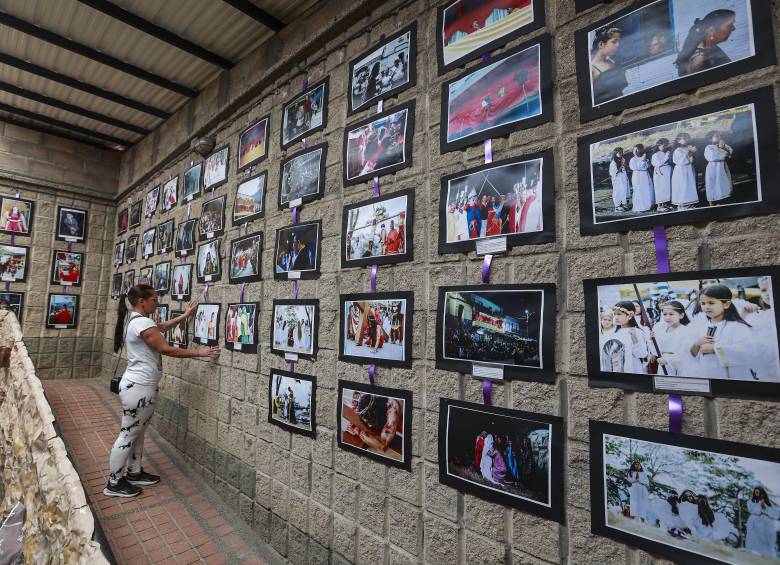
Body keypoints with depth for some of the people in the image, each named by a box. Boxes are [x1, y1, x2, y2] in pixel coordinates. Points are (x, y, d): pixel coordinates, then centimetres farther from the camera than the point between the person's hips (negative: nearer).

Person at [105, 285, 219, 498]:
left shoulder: (135, 321, 11)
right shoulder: (142, 323, -21)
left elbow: (161, 327, 25)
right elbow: (166, 349, -21)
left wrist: (185, 315, 23)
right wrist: (200, 352, -17)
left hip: (140, 386, 10)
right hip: (138, 388, -10)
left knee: (137, 432, 18)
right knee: (128, 434, 2)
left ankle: (134, 473, 31)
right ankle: (114, 484, 16)